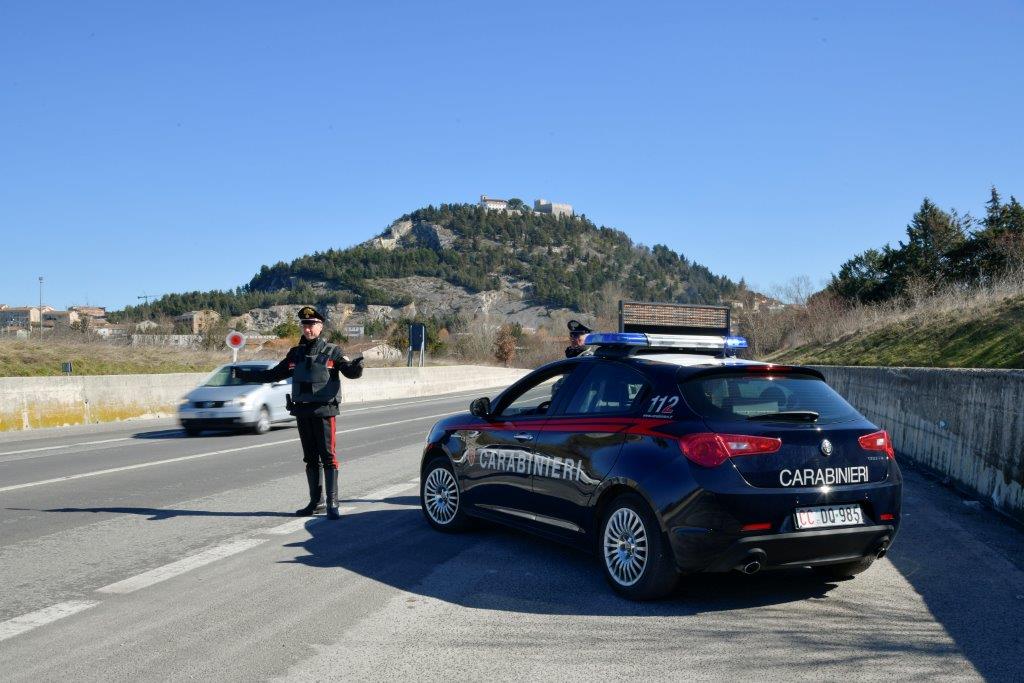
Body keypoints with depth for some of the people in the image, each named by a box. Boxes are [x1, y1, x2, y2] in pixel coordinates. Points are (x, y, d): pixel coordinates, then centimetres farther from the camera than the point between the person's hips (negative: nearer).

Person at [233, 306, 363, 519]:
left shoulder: (332, 351, -3)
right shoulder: (295, 354, 11)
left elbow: (350, 372, -15)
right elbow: (273, 374, 19)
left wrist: (357, 366, -39)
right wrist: (243, 374, 17)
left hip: (324, 412, -5)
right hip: (302, 412, 5)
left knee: (328, 457, -6)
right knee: (310, 459, 11)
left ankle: (332, 503, -4)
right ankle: (315, 501, 20)